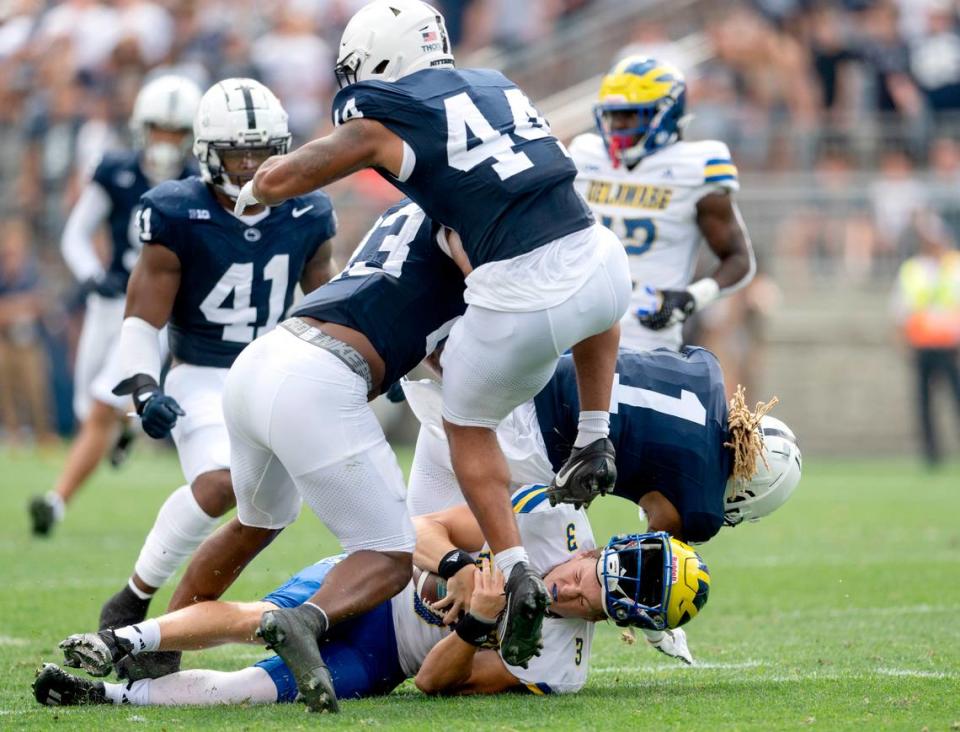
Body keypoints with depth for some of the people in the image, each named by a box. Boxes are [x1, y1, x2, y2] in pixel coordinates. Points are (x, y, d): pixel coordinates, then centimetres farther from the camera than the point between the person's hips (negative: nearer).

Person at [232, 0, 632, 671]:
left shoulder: (383, 123, 5)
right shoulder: (496, 86, 21)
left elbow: (276, 181, 13)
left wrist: (253, 192, 34)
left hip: (520, 298, -5)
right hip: (599, 259, 5)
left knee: (469, 426, 21)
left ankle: (517, 573, 6)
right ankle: (595, 442, 33)